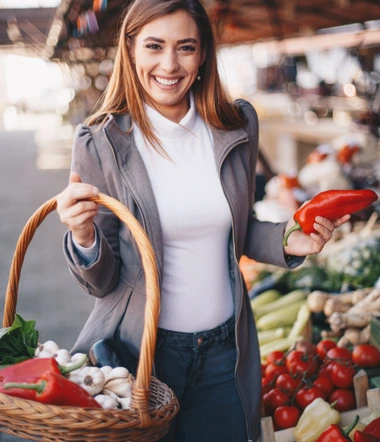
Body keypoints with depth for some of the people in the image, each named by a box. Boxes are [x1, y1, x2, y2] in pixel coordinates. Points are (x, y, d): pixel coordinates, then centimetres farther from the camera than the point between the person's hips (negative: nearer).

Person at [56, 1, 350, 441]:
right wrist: (83, 236, -29)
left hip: (225, 350, 3)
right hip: (140, 350, -3)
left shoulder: (238, 126, -2)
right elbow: (102, 282, -9)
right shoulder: (101, 143, -12)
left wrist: (286, 241, -6)